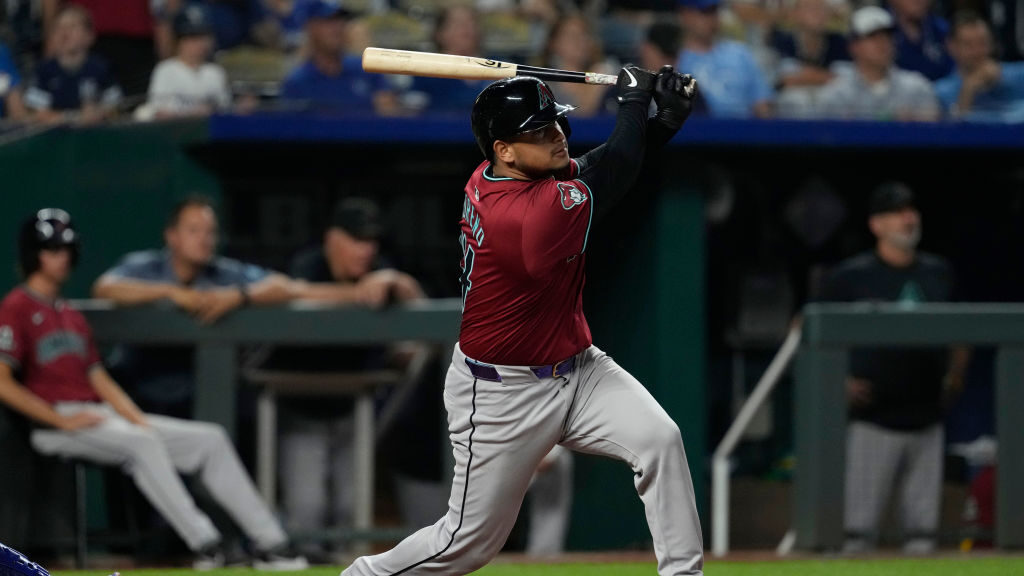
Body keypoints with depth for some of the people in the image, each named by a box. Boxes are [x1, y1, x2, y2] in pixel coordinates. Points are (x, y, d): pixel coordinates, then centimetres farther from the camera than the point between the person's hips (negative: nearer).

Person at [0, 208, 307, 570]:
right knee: (140, 443, -36)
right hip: (52, 424, -9)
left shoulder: (72, 317, 25)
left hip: (103, 414, 9)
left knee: (211, 439, -2)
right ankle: (203, 544, -41)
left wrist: (139, 419, 2)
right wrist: (60, 419, -18)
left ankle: (269, 544, -9)